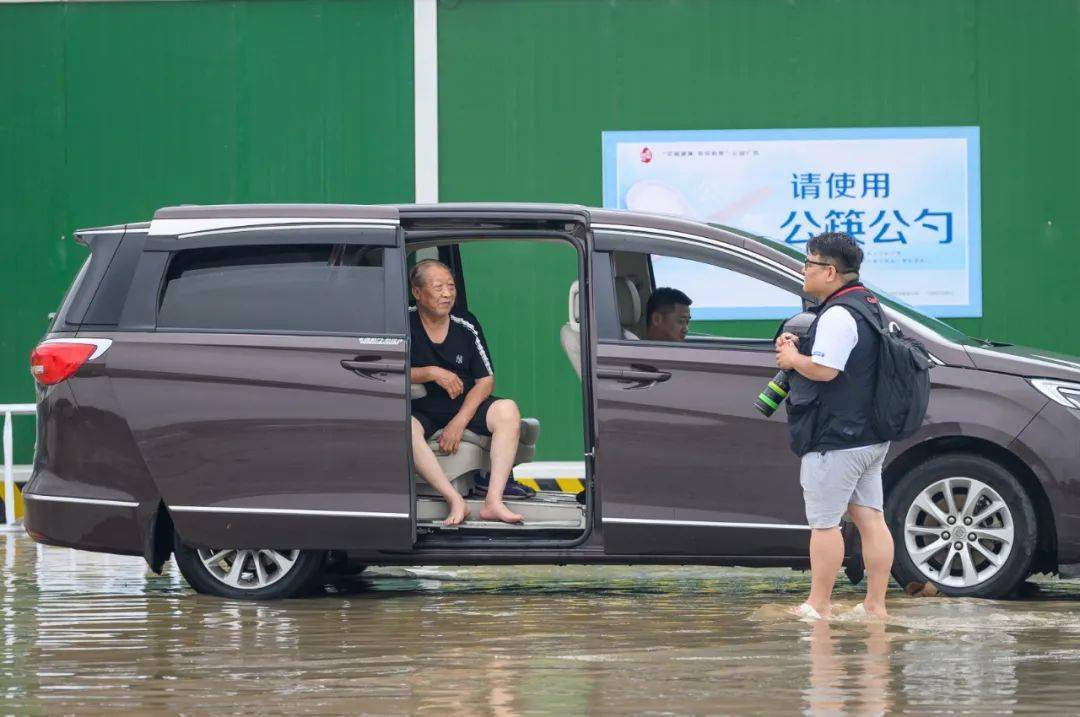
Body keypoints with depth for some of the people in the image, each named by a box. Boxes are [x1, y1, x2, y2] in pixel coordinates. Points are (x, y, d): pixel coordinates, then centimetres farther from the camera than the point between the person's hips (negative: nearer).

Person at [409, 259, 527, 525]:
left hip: (465, 405, 3)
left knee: (508, 410, -25)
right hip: (420, 410, -3)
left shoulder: (466, 328, 2)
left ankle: (493, 502, -30)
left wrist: (459, 422, -13)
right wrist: (432, 373, -20)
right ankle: (456, 502, -37)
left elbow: (486, 381, 1)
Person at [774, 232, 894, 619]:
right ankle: (875, 605, 8)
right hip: (869, 437, 10)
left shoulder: (838, 315, -18)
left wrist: (792, 358, -7)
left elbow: (825, 370, -26)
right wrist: (799, 347, 12)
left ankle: (818, 605, 1)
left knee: (824, 522, -2)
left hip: (835, 440, -10)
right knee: (870, 518, 7)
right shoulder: (867, 304, 16)